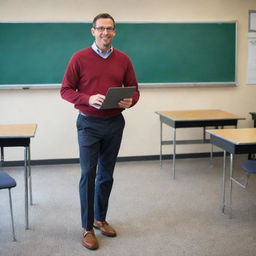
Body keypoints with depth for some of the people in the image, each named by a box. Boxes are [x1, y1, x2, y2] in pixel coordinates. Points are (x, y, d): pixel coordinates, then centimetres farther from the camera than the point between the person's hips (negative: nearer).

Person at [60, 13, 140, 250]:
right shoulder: (79, 58, -5)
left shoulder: (123, 59, 4)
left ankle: (100, 219, 28)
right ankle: (87, 228, 8)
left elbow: (133, 89, 10)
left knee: (106, 174, 12)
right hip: (89, 123, -3)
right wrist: (88, 99, -21)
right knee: (88, 174, -3)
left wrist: (129, 101, -13)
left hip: (115, 123, 4)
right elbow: (65, 90, -4)